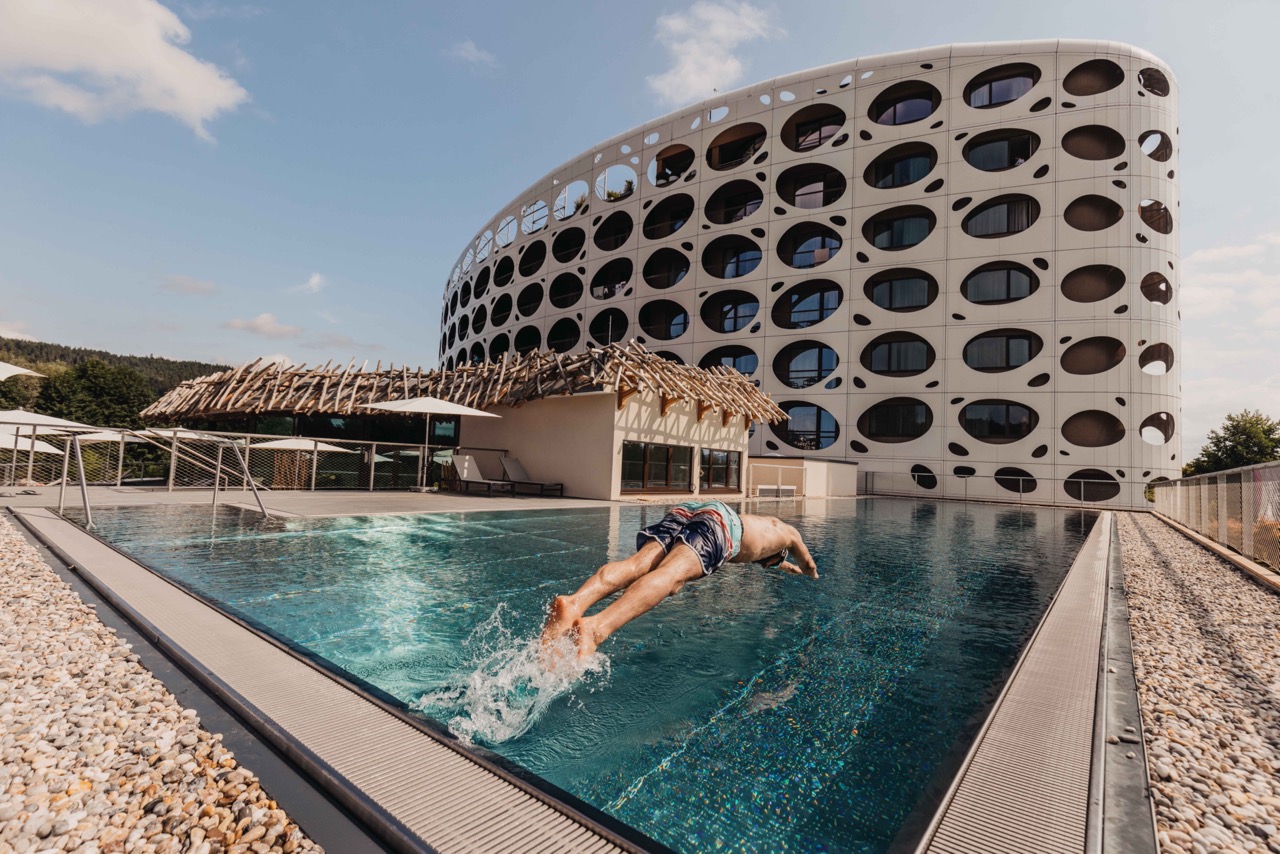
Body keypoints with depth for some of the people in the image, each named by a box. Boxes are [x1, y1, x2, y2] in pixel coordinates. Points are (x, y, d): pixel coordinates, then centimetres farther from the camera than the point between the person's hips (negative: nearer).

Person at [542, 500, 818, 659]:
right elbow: (809, 566, 55)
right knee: (671, 574, -29)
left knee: (635, 565, -19)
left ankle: (574, 602, -46)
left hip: (683, 510, 6)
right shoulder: (787, 532, 37)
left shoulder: (756, 523, 49)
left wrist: (781, 565, 88)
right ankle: (596, 628, -54)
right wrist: (811, 574, 78)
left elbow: (752, 550, 72)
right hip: (720, 518, -6)